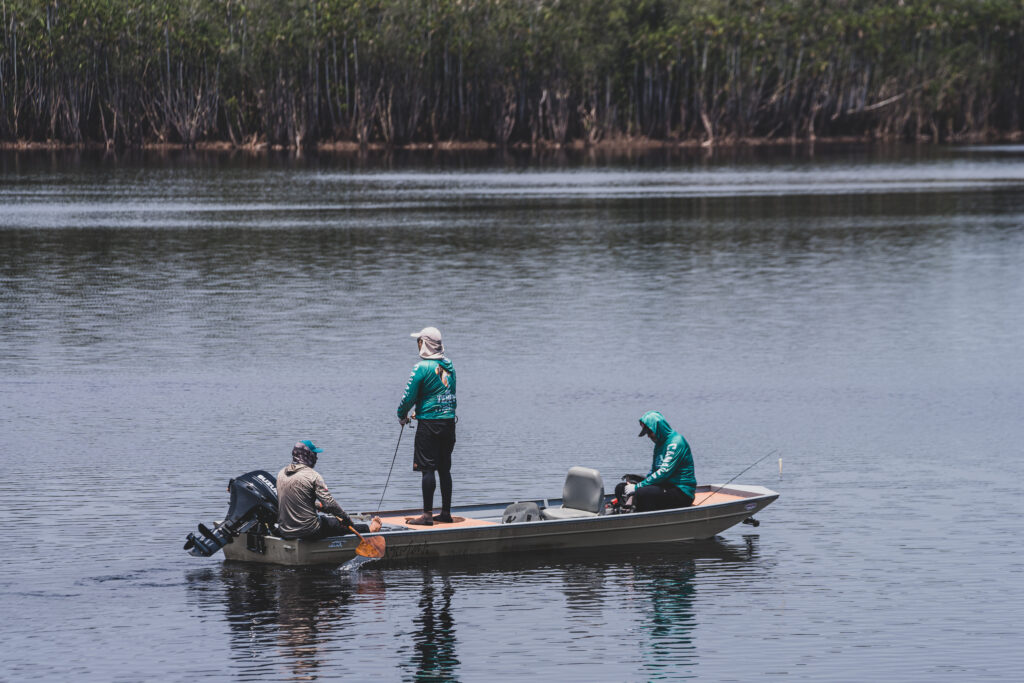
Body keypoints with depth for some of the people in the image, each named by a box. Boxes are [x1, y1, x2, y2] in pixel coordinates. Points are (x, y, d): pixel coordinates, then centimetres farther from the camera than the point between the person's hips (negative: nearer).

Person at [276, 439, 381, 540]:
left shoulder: (281, 474, 6)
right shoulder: (312, 475, -15)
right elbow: (330, 503, -17)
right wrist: (346, 518, -4)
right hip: (309, 532, -6)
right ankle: (369, 528, 42)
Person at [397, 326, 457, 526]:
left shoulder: (422, 367, -12)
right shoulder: (449, 365, 9)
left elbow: (409, 397, -10)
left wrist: (402, 415, 10)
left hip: (429, 423, -7)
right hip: (449, 422, 7)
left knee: (427, 469, -5)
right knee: (444, 469, 12)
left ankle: (427, 515, -7)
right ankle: (446, 512, 15)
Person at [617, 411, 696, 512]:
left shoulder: (676, 442, -14)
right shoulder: (659, 443, 16)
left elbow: (664, 472, -21)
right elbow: (653, 471, 20)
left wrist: (637, 487, -21)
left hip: (682, 491, -9)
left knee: (641, 493, -34)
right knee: (621, 488, -1)